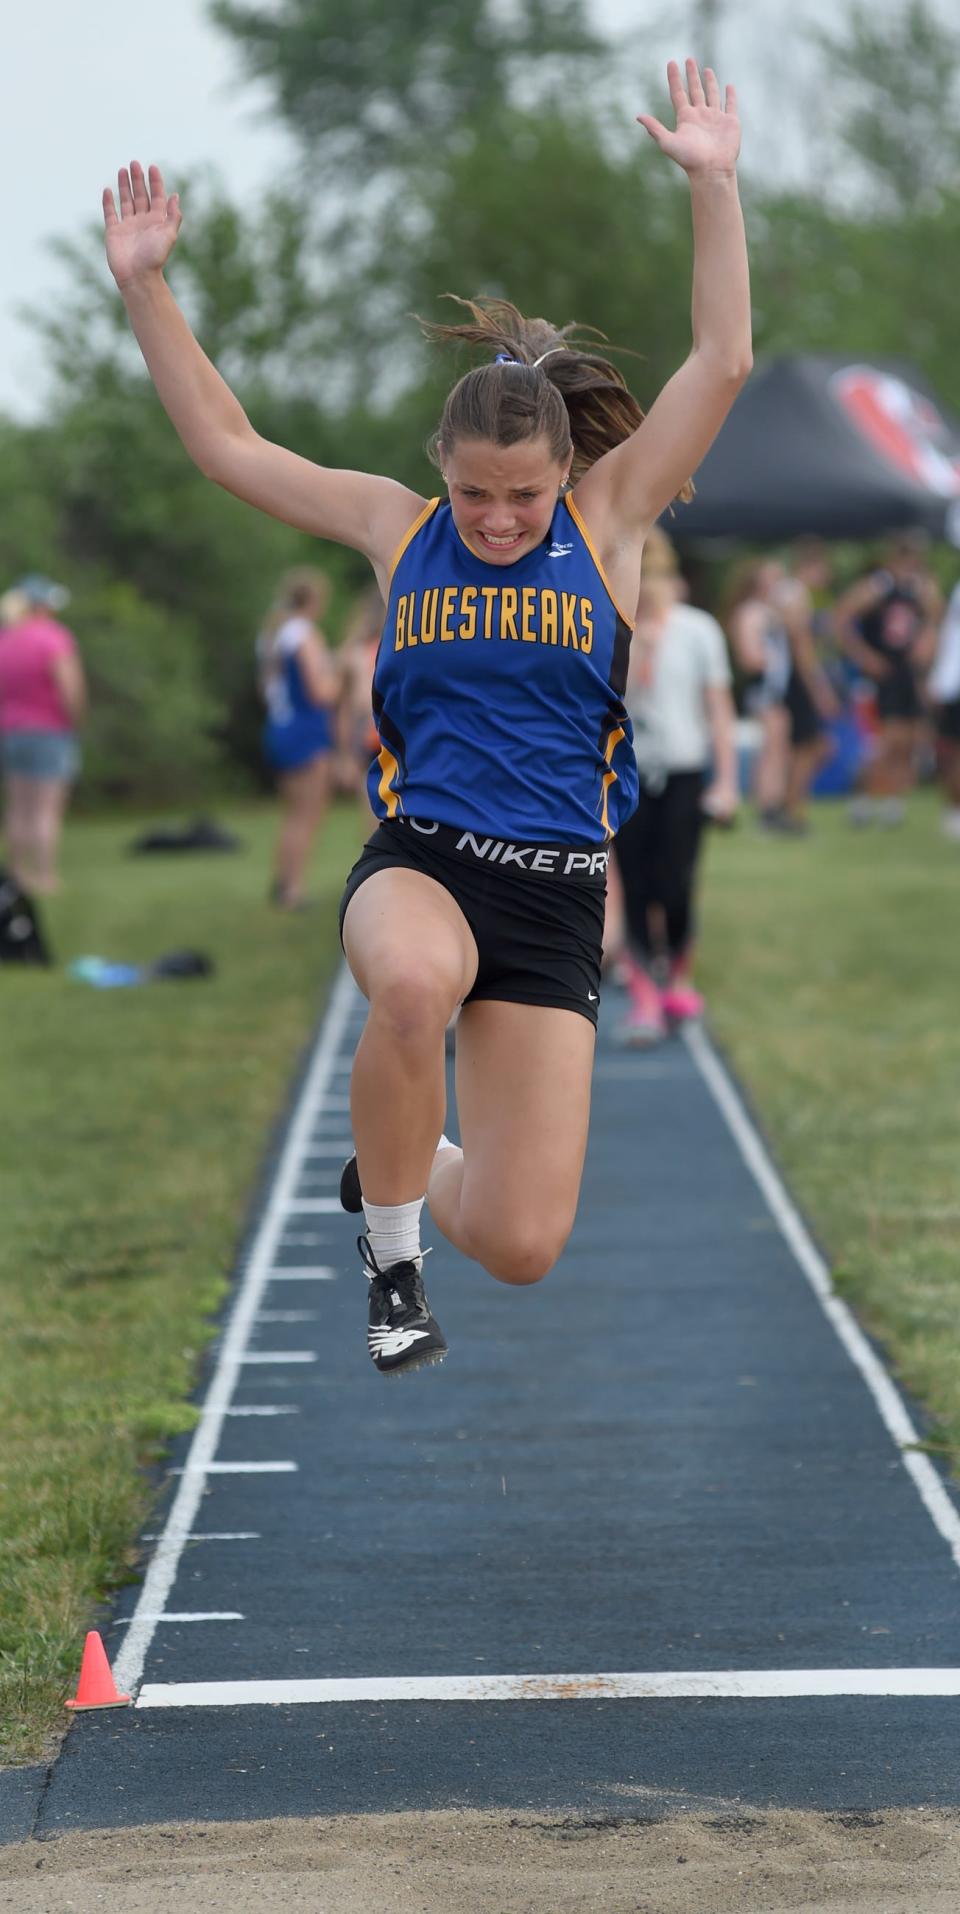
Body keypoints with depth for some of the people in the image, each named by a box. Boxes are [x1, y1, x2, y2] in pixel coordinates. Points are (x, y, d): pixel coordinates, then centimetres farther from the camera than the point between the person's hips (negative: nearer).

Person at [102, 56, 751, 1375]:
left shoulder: (607, 518, 3)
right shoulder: (397, 526, 7)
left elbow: (722, 365, -7)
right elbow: (224, 443, 11)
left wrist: (714, 187, -15)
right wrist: (145, 285, 3)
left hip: (555, 891, 1)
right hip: (417, 856, -1)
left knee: (521, 1248, -5)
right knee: (415, 983, -42)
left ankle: (406, 1175, 35)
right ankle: (390, 1259, -15)